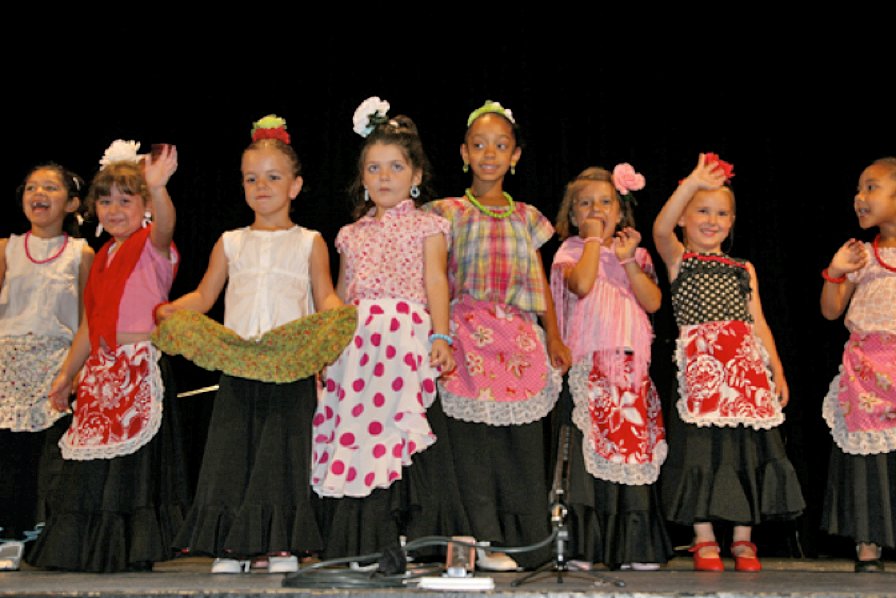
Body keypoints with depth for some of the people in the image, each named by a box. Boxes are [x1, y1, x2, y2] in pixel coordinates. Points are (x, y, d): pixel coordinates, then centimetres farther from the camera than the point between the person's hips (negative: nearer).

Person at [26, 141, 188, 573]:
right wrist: (66, 374, 22)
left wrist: (158, 188, -51)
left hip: (142, 367, -7)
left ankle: (133, 549, 2)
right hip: (102, 370, 8)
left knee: (136, 455, -8)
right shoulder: (104, 258, 16)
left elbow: (165, 224, -31)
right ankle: (90, 549, 21)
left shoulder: (152, 245, -4)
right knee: (93, 459, 10)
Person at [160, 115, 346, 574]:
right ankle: (231, 546, 8)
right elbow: (203, 296, 15)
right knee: (232, 447, 0)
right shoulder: (230, 243, 16)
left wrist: (336, 313, -16)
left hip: (291, 364, -2)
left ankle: (281, 545, 6)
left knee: (284, 448, -3)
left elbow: (325, 298, 6)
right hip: (238, 363, 2)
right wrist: (170, 309, -4)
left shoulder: (309, 242, 10)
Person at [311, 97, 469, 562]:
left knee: (402, 423, -12)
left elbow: (435, 282, -1)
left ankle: (412, 540, -6)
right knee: (355, 433, -1)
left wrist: (440, 336, -14)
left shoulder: (427, 226, 9)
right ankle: (362, 546, 6)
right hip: (356, 340, 4)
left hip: (406, 338, -4)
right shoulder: (352, 234, 20)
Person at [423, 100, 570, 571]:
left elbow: (540, 282, 14)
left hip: (520, 337, 3)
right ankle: (484, 540, 6)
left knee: (523, 442, 2)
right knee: (472, 441, -4)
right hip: (470, 335, -3)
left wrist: (554, 338, 4)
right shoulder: (450, 213, 5)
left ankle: (525, 541, 13)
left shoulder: (525, 217, 14)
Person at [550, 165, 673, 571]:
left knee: (634, 446, 2)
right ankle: (583, 548, 0)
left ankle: (634, 548, 9)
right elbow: (581, 285, -18)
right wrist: (594, 239, -8)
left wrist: (628, 261, -5)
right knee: (588, 450, -5)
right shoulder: (571, 251, 5)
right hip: (587, 365, -3)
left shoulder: (635, 254, 16)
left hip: (630, 365, 4)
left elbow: (653, 302, 1)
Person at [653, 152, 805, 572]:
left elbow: (758, 323, 16)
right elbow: (661, 229, -16)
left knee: (747, 450, 3)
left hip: (746, 367, 4)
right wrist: (693, 183, -27)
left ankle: (743, 537, 16)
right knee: (700, 449, -4)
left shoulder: (743, 269, 19)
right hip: (700, 367, -4)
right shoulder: (678, 260, 6)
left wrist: (777, 371, 7)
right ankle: (704, 538, 9)